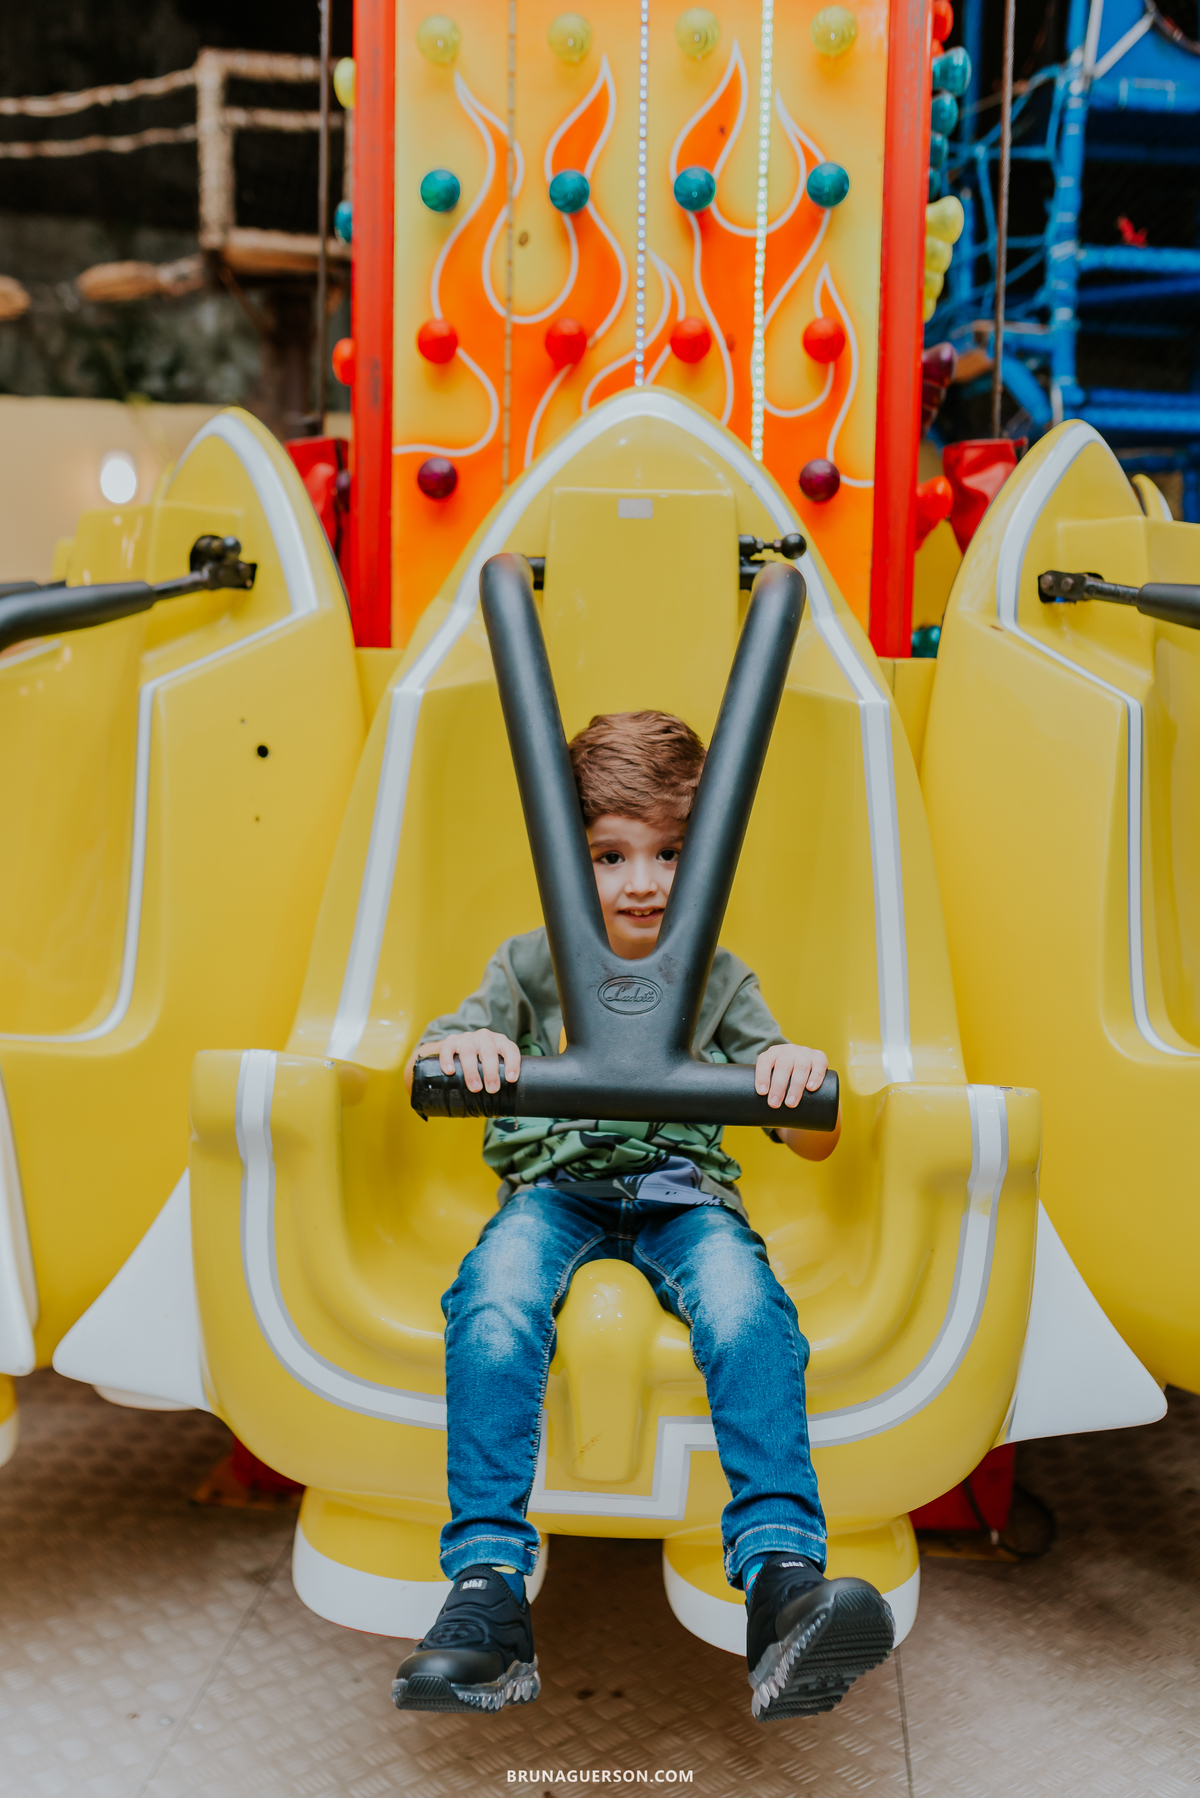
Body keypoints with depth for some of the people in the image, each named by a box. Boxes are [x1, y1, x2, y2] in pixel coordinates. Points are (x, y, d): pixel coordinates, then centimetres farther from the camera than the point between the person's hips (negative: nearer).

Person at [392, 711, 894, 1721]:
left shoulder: (721, 978, 15)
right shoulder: (531, 963, 15)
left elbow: (814, 1143, 9)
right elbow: (421, 1077, 6)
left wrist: (804, 1078, -16)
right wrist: (457, 1048, -20)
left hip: (683, 1191, 0)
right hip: (554, 1184, 0)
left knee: (747, 1313, -35)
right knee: (492, 1308, -35)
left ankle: (784, 1581, -46)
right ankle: (487, 1592, -39)